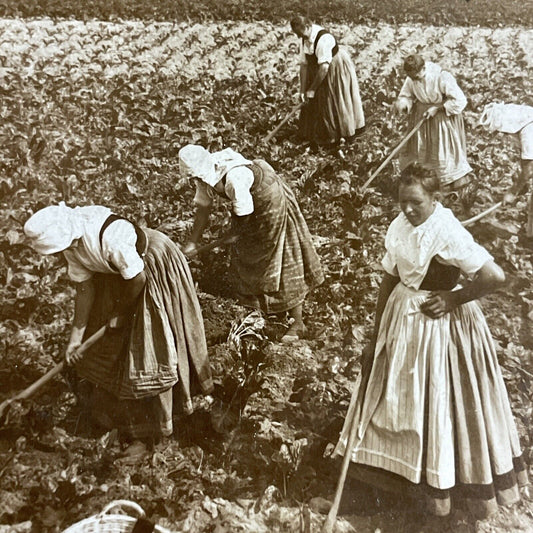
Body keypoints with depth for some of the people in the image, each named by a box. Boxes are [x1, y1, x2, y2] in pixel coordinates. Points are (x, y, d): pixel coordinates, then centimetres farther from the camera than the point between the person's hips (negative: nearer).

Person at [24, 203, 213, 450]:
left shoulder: (110, 239, -40)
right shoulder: (70, 238, -15)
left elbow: (138, 279, -26)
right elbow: (84, 287, -5)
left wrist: (120, 313, -11)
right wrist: (76, 334, -1)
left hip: (154, 268, -7)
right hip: (116, 269, 8)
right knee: (109, 341, 15)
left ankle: (151, 426, 14)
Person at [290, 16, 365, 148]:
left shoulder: (323, 39, -33)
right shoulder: (305, 39, -8)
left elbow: (324, 67, -34)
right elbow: (304, 64, -6)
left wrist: (312, 89, -29)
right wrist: (302, 90, -9)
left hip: (337, 69, -8)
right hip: (319, 71, 8)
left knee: (337, 102, 1)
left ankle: (347, 134, 18)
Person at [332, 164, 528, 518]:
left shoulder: (448, 234, -25)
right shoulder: (400, 228, -4)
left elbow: (496, 277, -29)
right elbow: (390, 280, 4)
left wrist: (454, 298, -17)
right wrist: (377, 336, 6)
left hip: (442, 326, -7)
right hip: (404, 319, 7)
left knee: (442, 402, 11)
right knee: (399, 395, 21)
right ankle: (411, 467, 46)